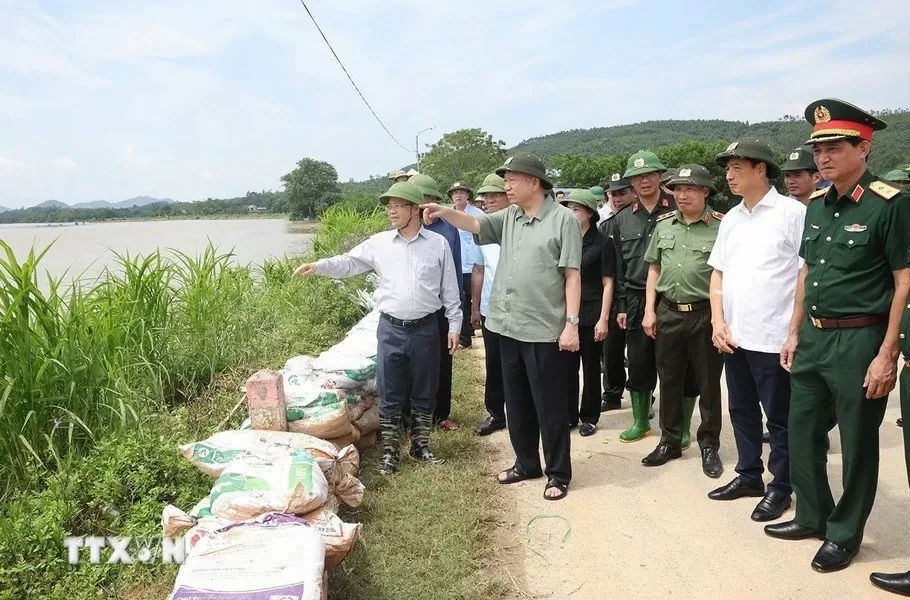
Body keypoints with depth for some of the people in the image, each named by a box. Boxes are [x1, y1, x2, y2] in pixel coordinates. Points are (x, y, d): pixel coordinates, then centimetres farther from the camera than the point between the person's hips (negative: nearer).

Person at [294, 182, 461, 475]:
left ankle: (420, 445, 29)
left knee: (424, 394, 12)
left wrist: (454, 325, 2)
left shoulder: (438, 243, 0)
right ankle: (389, 451, 20)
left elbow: (450, 289, 3)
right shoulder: (379, 243, 3)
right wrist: (317, 266, -12)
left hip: (425, 329, 0)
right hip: (390, 329, 1)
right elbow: (348, 262, 4)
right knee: (390, 395, 7)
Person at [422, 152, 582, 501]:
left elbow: (572, 276, -10)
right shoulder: (508, 218, 11)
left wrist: (572, 323, -15)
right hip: (509, 327, 7)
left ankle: (558, 474, 18)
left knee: (549, 406, 4)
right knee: (516, 403, 17)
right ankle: (526, 463, 33)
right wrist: (445, 212, -15)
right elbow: (473, 224, 6)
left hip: (545, 329, -6)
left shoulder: (562, 219, -7)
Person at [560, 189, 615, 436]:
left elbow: (608, 284, -5)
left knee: (591, 368, 7)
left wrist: (603, 319, -11)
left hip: (591, 314, -3)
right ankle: (569, 415, 20)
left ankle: (589, 417, 19)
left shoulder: (602, 243, -4)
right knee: (568, 367, 7)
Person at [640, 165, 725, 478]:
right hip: (668, 312, 4)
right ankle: (670, 441, 27)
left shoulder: (721, 226, -7)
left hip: (705, 314, -4)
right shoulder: (664, 224, 8)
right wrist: (649, 309, 6)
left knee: (708, 383, 7)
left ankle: (709, 445, 23)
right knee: (669, 380, 13)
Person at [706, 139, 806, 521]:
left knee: (779, 417, 7)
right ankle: (749, 475, 32)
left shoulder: (792, 213, -8)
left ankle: (780, 487, 22)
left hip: (775, 337, -6)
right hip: (734, 336, 6)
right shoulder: (730, 219, 11)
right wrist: (718, 322, 3)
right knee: (741, 410, 16)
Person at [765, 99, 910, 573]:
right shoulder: (816, 204, 8)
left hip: (859, 340, -7)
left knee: (857, 444, 8)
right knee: (801, 433, 15)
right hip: (813, 337, 7)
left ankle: (844, 534, 25)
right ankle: (812, 516, 34)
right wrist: (794, 332, 14)